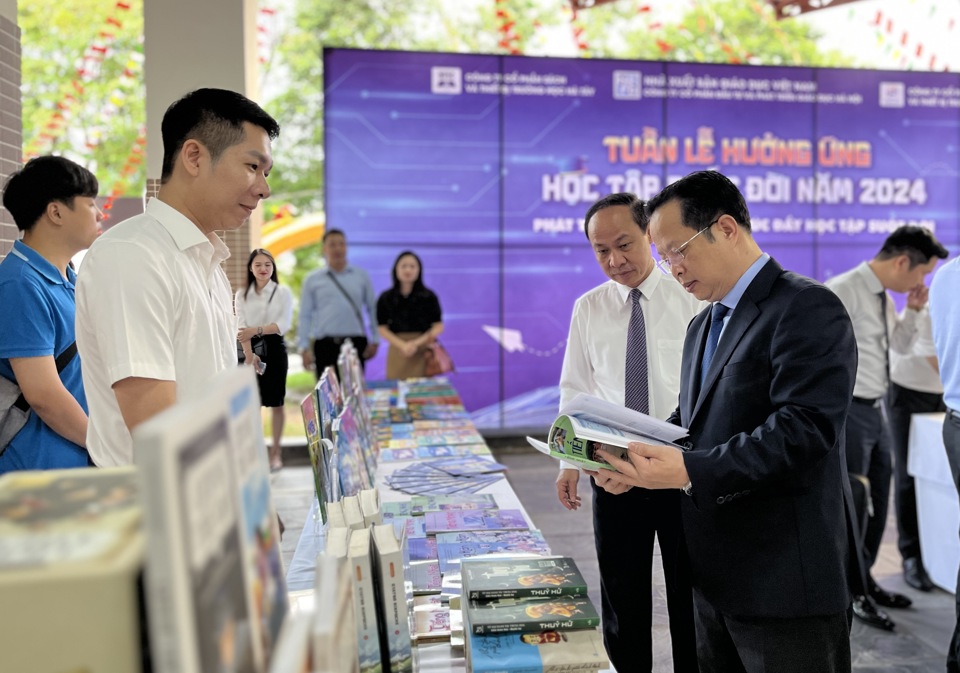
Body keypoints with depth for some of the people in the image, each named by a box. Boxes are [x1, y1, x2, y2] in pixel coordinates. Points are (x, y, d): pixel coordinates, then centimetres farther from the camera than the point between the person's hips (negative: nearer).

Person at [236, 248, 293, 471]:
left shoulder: (283, 292, 2)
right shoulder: (242, 295, 6)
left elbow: (284, 324, -9)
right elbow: (241, 326, -5)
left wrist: (257, 330, -24)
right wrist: (249, 354, -19)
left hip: (274, 348, -1)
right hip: (250, 349, 1)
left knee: (275, 402, 4)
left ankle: (276, 451, 13)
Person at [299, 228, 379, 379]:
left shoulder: (361, 276, 10)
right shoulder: (312, 280, 9)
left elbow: (373, 309, 11)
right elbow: (305, 316, 8)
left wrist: (375, 340, 5)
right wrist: (304, 347, 0)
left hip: (356, 343, 0)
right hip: (325, 345, 0)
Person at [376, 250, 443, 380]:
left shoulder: (428, 297, -1)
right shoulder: (385, 298, 3)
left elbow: (438, 326, 0)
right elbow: (382, 329, 3)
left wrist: (416, 343, -13)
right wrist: (403, 345, -12)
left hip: (423, 351, -1)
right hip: (398, 351, 1)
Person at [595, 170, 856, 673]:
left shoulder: (808, 308, -13)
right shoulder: (702, 326, 15)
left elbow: (803, 430, -24)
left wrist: (688, 471, -28)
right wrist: (637, 457, -2)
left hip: (783, 582, -8)